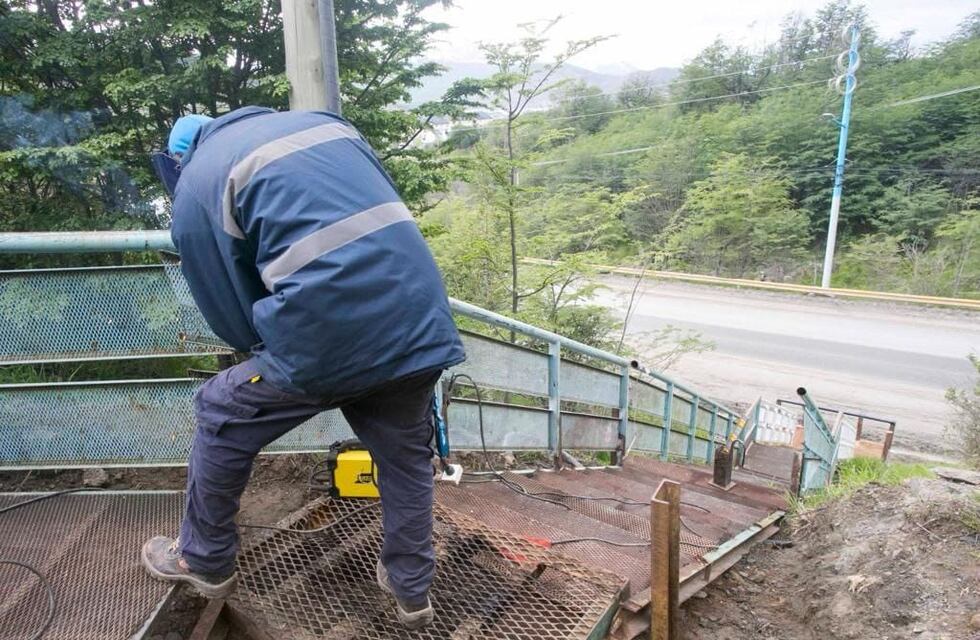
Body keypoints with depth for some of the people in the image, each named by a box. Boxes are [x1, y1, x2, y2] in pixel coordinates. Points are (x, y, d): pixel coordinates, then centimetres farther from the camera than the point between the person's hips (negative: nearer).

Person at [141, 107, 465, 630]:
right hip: (423, 321, 5)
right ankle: (412, 589, 41)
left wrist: (272, 352, 30)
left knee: (222, 418, 21)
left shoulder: (195, 184, 10)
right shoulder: (325, 121, 24)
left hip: (329, 335, -5)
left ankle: (204, 562, 40)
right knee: (405, 455, 25)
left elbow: (232, 319, 10)